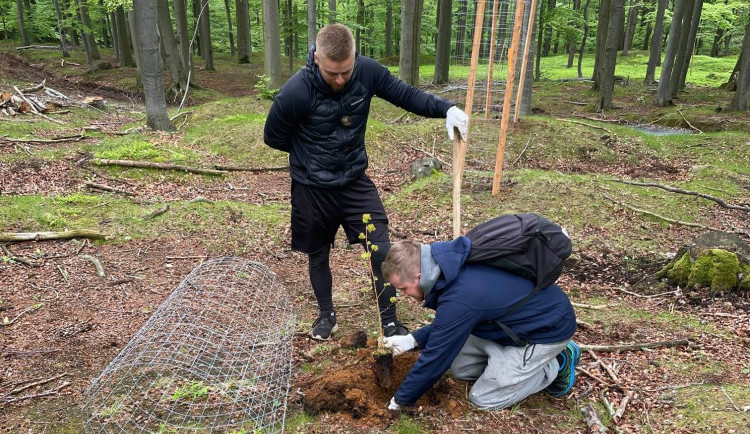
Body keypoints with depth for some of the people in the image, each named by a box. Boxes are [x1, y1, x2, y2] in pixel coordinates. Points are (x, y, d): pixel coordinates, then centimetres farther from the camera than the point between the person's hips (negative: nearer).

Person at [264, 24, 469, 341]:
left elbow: (405, 94, -6)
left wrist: (446, 108, -24)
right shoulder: (295, 92, -25)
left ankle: (390, 322, 18)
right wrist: (312, 153, 2)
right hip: (312, 189, -2)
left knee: (382, 251, -1)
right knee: (318, 255, 16)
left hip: (355, 182, 2)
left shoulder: (367, 71, -17)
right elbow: (273, 137, -10)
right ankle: (326, 314, 41)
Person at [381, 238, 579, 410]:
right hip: (520, 318, 9)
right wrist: (411, 339, 0)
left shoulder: (458, 300, -36)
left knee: (483, 398, -2)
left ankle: (557, 364, 8)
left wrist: (401, 400, -7)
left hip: (548, 328, -9)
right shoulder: (450, 268, -8)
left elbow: (434, 359, -22)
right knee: (459, 368, 10)